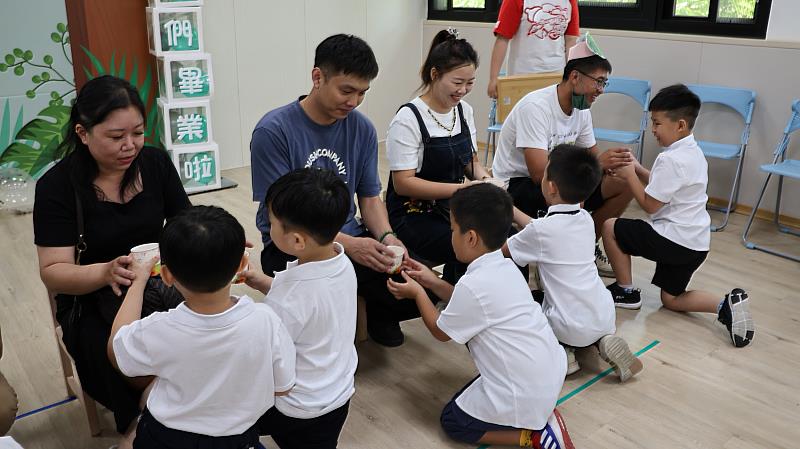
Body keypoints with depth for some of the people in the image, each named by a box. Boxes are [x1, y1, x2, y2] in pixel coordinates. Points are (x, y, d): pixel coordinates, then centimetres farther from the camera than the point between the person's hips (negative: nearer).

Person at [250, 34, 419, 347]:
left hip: (351, 238, 4)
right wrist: (347, 244, -27)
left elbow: (370, 196, 10)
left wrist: (386, 236, -13)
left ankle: (379, 313, 13)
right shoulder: (274, 131, -12)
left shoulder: (362, 129, 3)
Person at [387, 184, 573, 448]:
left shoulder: (473, 284, -22)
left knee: (452, 421, 15)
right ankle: (539, 414, 14)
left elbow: (440, 332, -5)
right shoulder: (505, 268, 3)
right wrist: (433, 282, 17)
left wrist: (417, 293, 8)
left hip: (525, 396, -8)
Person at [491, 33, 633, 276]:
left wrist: (613, 162, -15)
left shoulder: (582, 110, 2)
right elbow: (540, 173, -31)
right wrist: (598, 164, -30)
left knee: (624, 184, -3)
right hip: (515, 185, -8)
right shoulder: (536, 106, -24)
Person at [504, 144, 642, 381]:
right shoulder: (586, 218, 3)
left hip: (574, 329, -5)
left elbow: (503, 248, 4)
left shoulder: (540, 230, -15)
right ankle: (603, 341, 10)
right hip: (607, 319, 5)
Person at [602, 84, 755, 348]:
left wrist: (630, 175, -7)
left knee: (610, 228, 1)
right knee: (671, 299, 20)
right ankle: (726, 305, 0)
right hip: (694, 241, 10)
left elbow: (650, 205, -17)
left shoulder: (670, 159, -21)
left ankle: (626, 292, 10)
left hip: (675, 241, -10)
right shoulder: (692, 151, 10)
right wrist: (637, 168, 8)